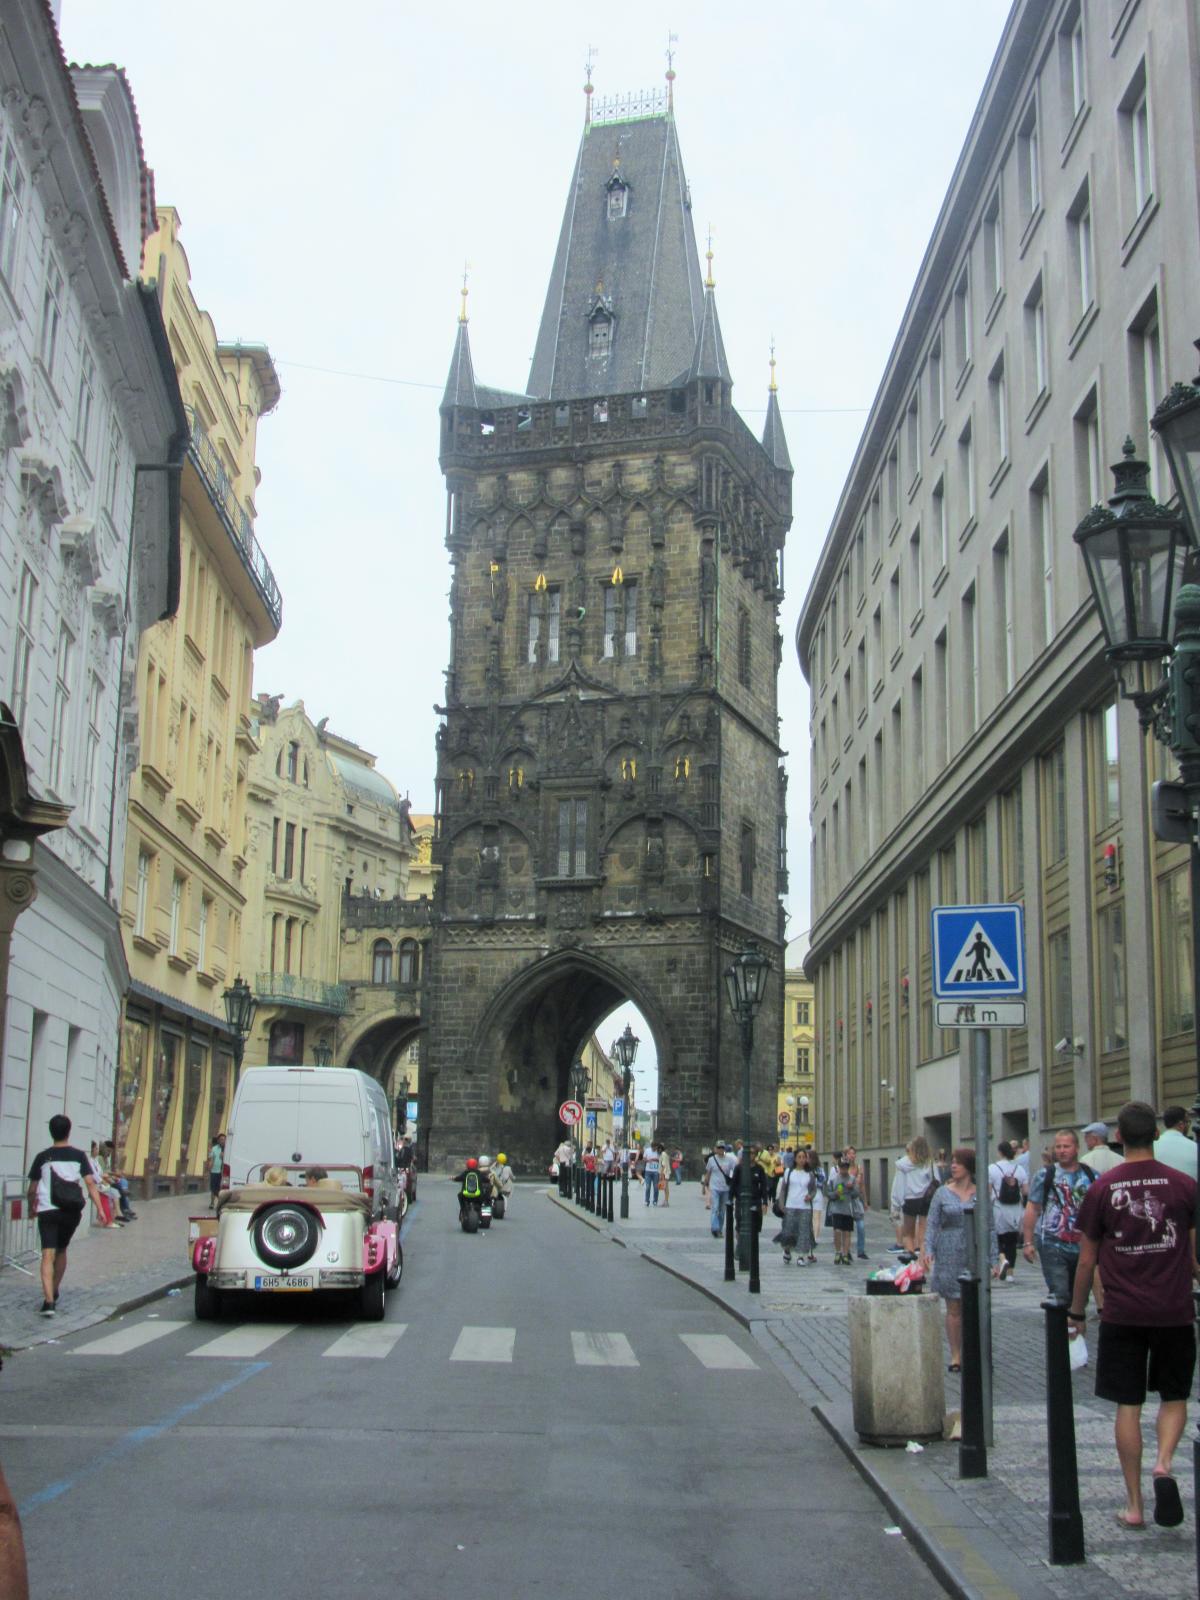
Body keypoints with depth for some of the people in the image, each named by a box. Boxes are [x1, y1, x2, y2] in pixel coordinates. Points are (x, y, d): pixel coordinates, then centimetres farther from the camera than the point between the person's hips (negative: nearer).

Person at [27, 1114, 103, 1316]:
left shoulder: (42, 1157, 2)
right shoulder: (79, 1156, 3)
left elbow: (32, 1188, 8)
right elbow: (90, 1183, -6)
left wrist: (32, 1208, 26)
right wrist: (99, 1209, -7)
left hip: (48, 1211, -2)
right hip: (72, 1212, 2)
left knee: (48, 1255, -9)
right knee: (61, 1250, 22)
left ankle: (49, 1300, -24)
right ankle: (54, 1293, 35)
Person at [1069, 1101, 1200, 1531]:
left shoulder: (1102, 1188, -3)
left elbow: (1087, 1258, 1)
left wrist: (1076, 1311, 11)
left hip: (1122, 1314, 0)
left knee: (1128, 1406, 7)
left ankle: (1134, 1504, 9)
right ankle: (1164, 1462, -10)